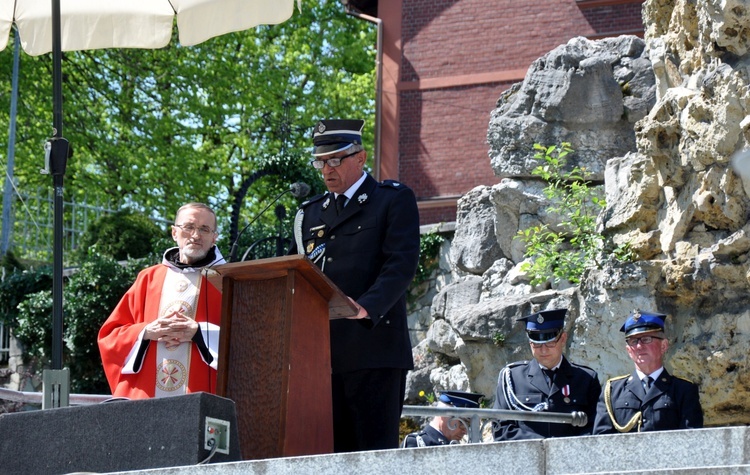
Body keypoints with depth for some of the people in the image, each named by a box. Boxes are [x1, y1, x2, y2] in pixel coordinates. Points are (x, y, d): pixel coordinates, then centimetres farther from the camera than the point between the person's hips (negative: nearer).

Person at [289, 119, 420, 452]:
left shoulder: (395, 200, 5)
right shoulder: (310, 213, 23)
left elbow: (402, 264, -8)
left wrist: (367, 307, -24)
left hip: (374, 345, -5)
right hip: (322, 352, 5)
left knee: (376, 449, -8)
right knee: (333, 452, 1)